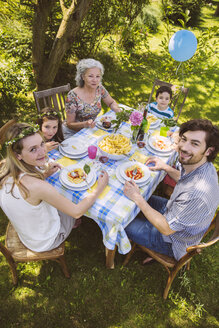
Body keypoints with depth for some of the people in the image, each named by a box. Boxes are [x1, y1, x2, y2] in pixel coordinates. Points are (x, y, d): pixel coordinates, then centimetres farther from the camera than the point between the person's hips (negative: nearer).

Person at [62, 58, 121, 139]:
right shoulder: (73, 95, -23)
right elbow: (70, 124, -16)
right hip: (72, 133, -5)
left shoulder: (99, 89, -9)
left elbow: (111, 102, 9)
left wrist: (117, 109, -13)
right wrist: (85, 124, -35)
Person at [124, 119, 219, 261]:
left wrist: (138, 198, -26)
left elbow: (167, 228, -29)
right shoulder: (204, 166, -15)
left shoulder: (198, 193, -42)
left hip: (174, 241, -8)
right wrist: (165, 167, 1)